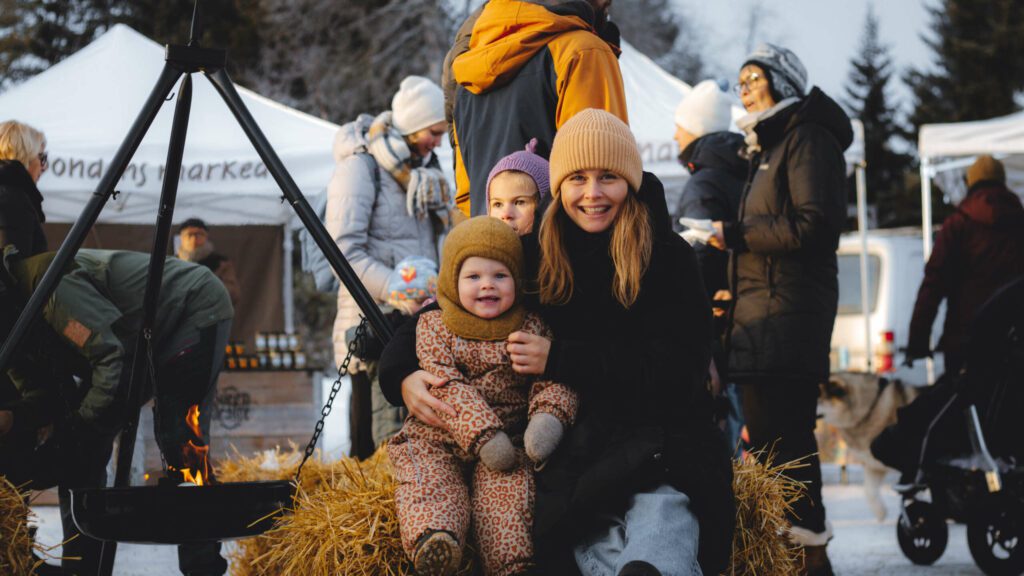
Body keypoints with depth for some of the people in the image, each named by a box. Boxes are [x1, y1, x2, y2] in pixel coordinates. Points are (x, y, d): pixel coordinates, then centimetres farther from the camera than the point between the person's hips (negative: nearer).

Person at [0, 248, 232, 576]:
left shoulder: (49, 283, -33)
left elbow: (112, 359, -34)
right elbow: (41, 395, -6)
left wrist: (81, 423, -28)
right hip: (141, 339, 9)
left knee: (177, 438, -21)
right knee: (80, 440, 0)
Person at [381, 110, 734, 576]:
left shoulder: (669, 258, 4)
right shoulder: (534, 261, 11)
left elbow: (679, 371, -6)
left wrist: (559, 359, -9)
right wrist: (402, 376, -2)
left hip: (660, 450, -2)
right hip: (572, 457, 2)